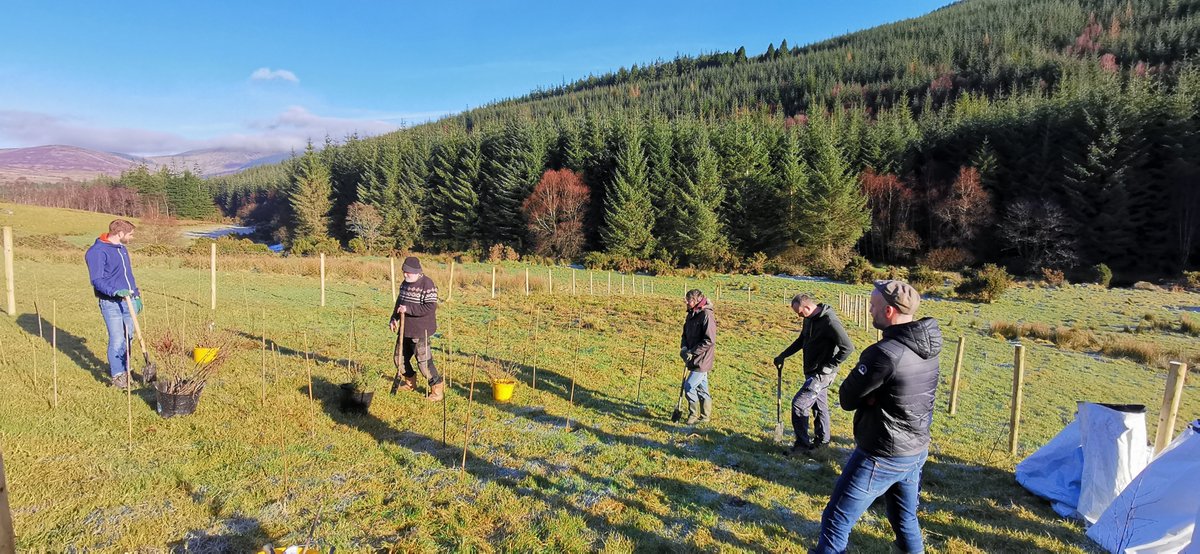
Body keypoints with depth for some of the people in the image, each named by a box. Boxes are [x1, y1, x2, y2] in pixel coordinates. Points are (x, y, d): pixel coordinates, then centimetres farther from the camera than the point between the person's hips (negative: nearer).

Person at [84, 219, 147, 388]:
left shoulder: (122, 249, 15)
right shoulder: (97, 251, -11)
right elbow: (96, 280, -16)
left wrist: (137, 295, 22)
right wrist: (115, 291, -29)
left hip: (129, 301, 7)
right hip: (111, 303, -7)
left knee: (128, 338, 13)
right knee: (117, 340, -5)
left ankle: (124, 370, 26)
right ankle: (117, 375, 8)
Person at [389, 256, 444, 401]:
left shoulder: (427, 284, -18)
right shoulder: (405, 283, 9)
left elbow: (430, 307, -25)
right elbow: (399, 302, 21)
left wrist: (408, 309, -27)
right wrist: (394, 318, 7)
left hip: (420, 331, -9)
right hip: (405, 329, 9)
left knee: (424, 361, -7)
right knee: (400, 357, 18)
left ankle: (437, 388, 10)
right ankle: (410, 382, 41)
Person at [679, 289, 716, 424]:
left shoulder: (706, 315, -18)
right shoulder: (691, 315, 10)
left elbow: (710, 341, -22)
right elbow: (685, 334, 18)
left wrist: (692, 352, -20)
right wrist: (684, 348, -1)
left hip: (702, 360, -8)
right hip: (694, 360, 8)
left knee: (689, 387, -8)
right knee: (702, 389, 16)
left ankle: (694, 415, 7)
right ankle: (705, 416, 26)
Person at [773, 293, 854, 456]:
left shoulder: (829, 321, -23)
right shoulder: (810, 319, 6)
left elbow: (848, 347, -23)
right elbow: (801, 341, 21)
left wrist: (829, 367, -19)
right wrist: (783, 356, 15)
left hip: (822, 374, -9)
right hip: (812, 372, 9)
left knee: (798, 403, -11)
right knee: (819, 405, 19)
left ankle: (802, 444, -1)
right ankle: (822, 440, 33)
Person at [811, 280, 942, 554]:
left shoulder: (884, 353, -27)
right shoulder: (928, 348, -1)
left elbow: (846, 398, -17)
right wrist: (877, 396, -7)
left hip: (881, 457, -8)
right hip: (916, 451, 8)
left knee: (837, 519, 5)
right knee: (905, 517, 26)